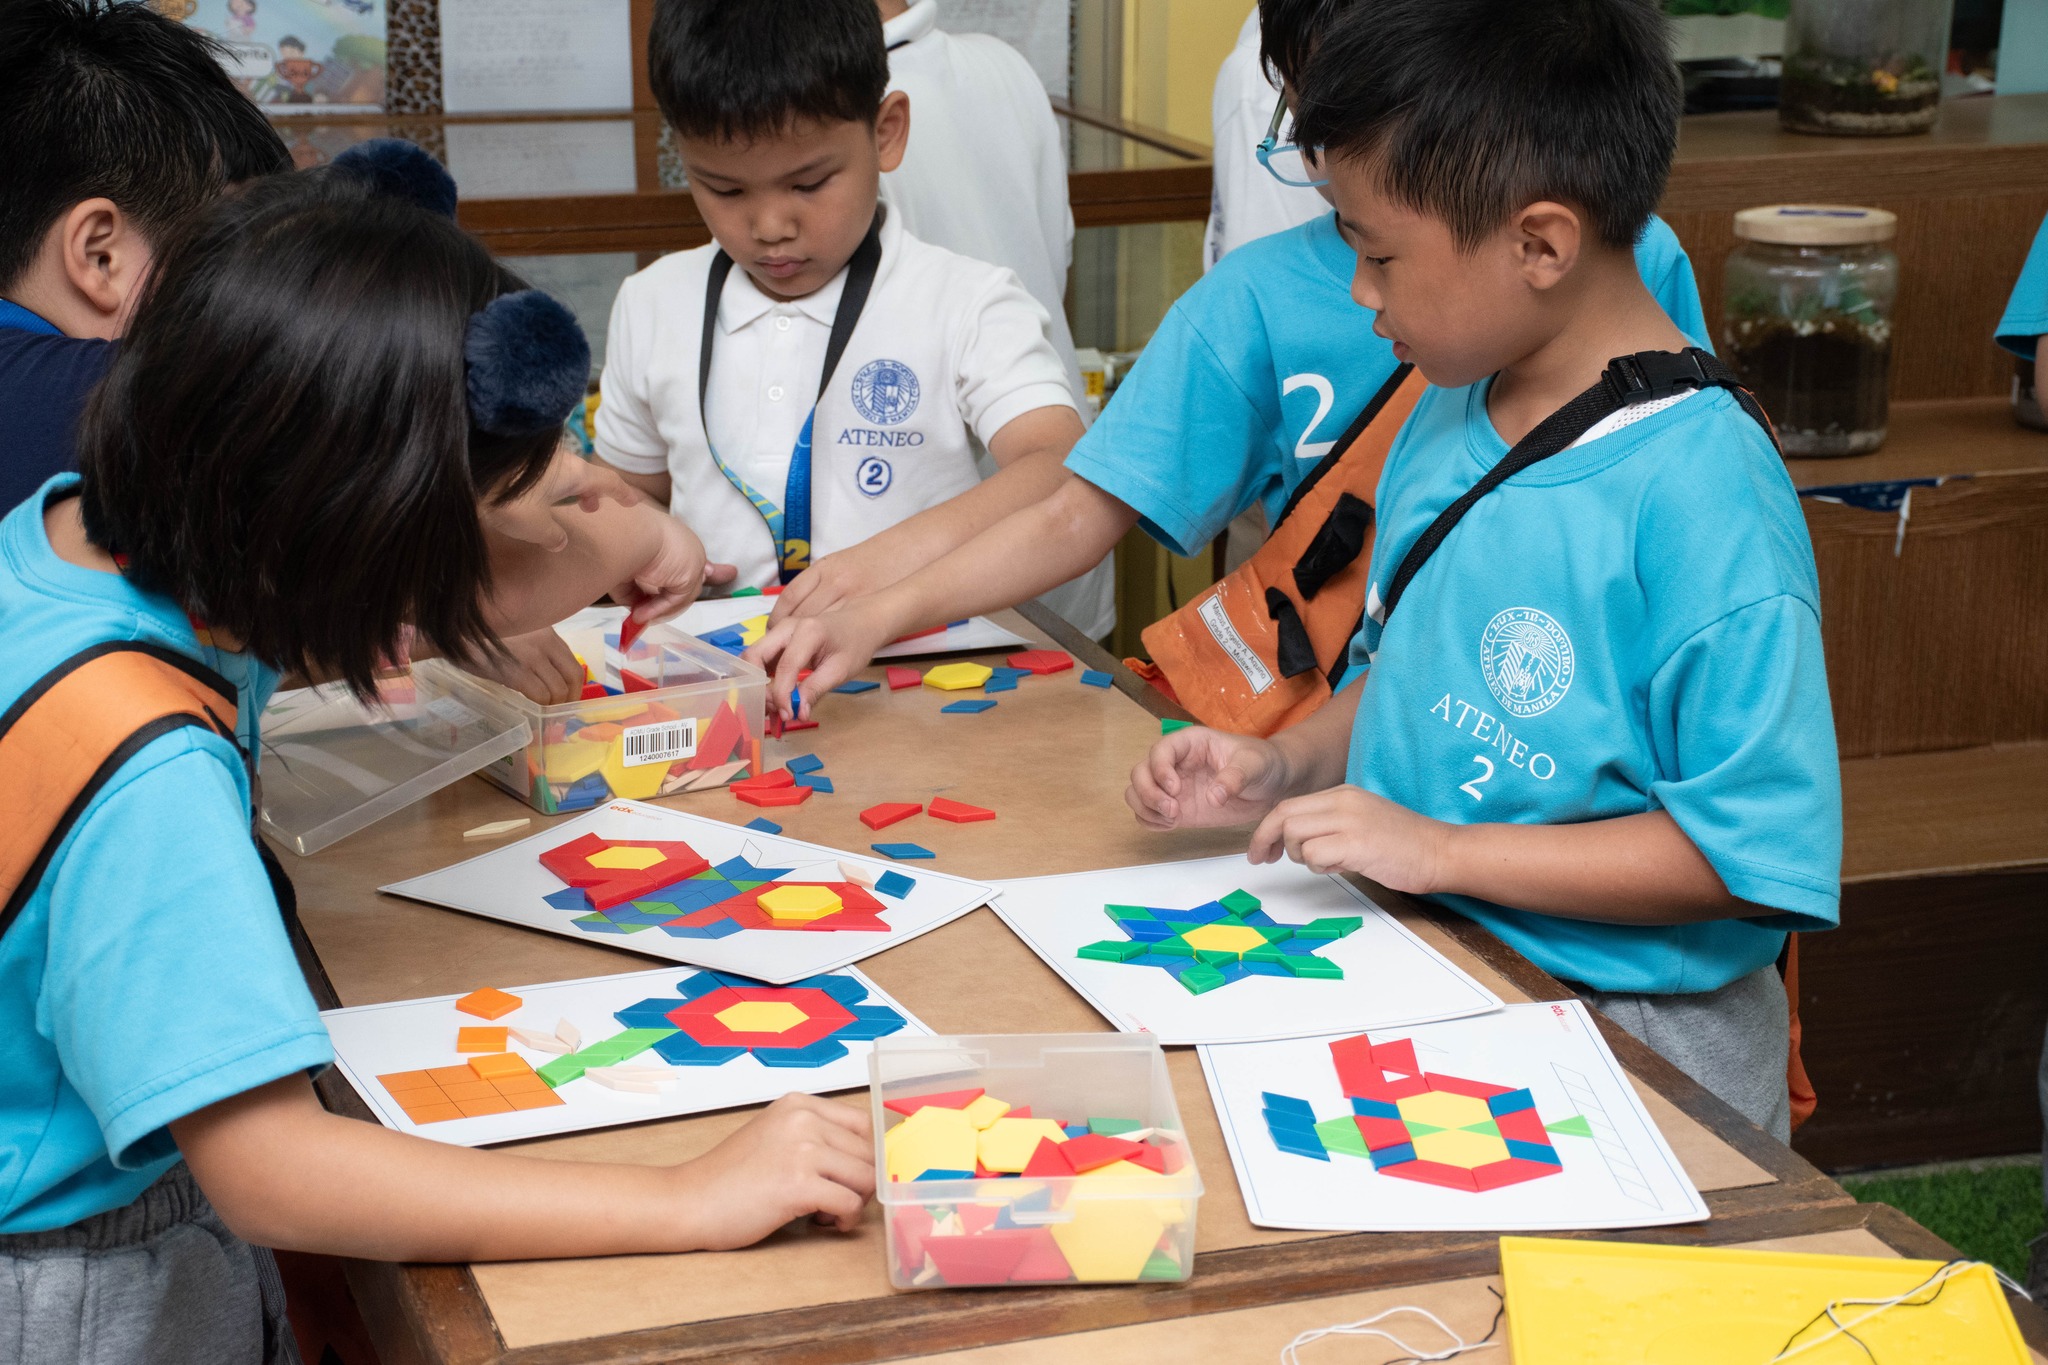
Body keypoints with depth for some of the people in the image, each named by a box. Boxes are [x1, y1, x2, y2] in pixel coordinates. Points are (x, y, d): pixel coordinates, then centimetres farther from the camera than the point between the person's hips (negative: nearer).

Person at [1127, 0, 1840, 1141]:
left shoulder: (1705, 500, -19)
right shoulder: (1448, 420, 8)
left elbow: (1755, 851, -20)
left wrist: (1443, 849, -20)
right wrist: (1284, 768, 5)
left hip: (1628, 1045, -7)